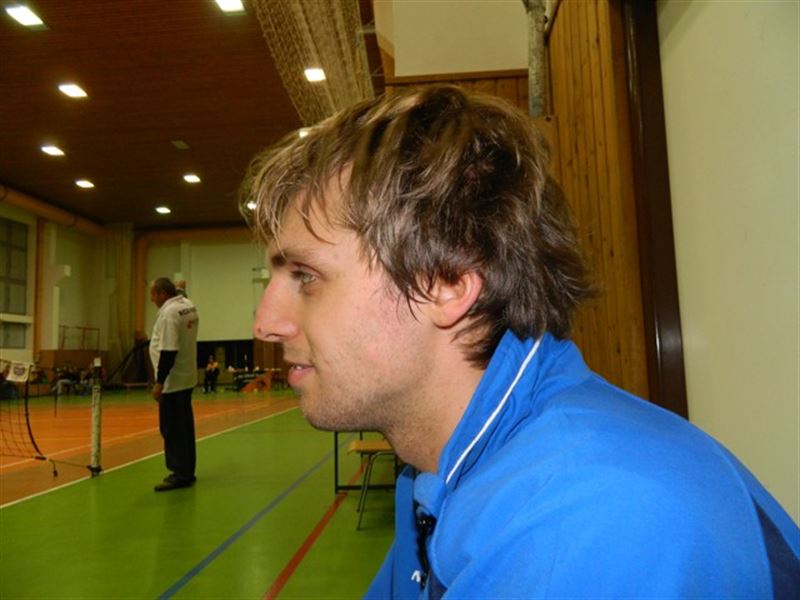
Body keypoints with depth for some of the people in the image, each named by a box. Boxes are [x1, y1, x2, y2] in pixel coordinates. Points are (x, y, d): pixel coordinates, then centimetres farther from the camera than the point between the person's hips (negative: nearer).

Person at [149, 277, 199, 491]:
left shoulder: (169, 312, -19)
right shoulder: (188, 305, 9)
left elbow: (168, 351, -23)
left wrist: (159, 382, -21)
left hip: (172, 381, -10)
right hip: (186, 377, 10)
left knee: (172, 429, -2)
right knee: (184, 426, 15)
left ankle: (180, 475, 4)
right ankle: (187, 472, 23)